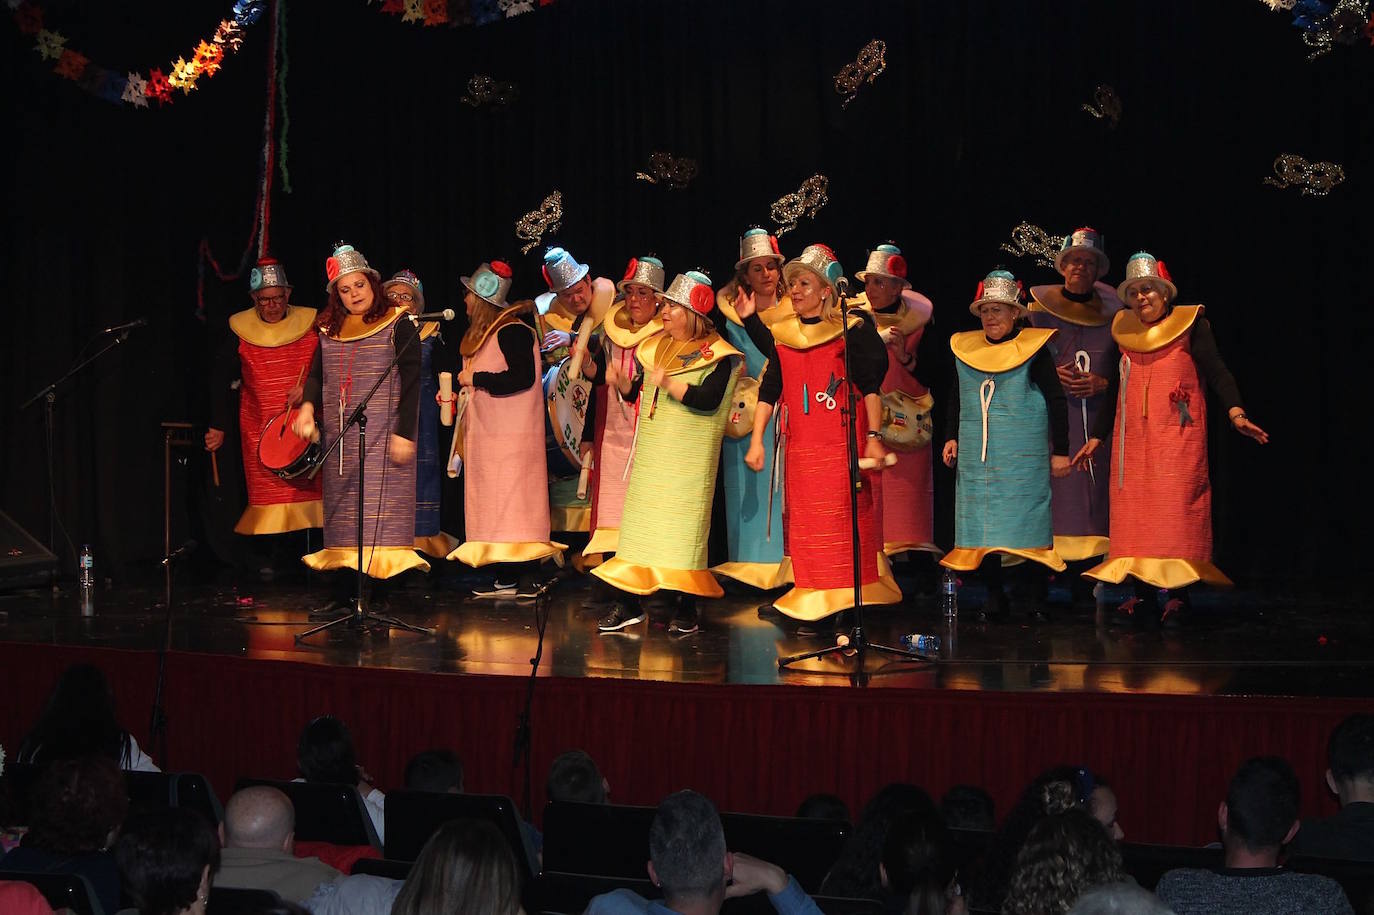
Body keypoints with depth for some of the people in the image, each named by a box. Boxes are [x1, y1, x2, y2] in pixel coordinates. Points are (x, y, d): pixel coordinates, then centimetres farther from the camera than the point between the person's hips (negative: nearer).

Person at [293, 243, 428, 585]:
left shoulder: (397, 325, -1)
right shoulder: (330, 330, 15)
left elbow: (411, 381, -5)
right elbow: (317, 374, 15)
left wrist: (404, 433, -13)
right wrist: (308, 405, -7)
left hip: (382, 435, -5)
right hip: (340, 440, 5)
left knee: (383, 502, -12)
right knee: (343, 505, 3)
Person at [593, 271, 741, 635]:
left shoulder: (716, 355, -8)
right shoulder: (654, 347, 13)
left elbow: (709, 400, -21)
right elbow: (639, 393, 17)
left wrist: (668, 383, -28)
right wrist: (622, 383, -3)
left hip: (688, 457, -6)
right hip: (651, 453, 6)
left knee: (684, 526, -5)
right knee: (640, 520, 6)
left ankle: (686, 609, 1)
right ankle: (629, 604, 11)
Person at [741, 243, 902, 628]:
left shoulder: (851, 329, 0)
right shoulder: (781, 335, 12)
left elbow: (871, 387, -3)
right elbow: (769, 391, 14)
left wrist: (873, 437, -12)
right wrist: (756, 441, 9)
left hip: (845, 445, -4)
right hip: (800, 449, 4)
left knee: (847, 525, -4)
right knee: (806, 527, 4)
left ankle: (850, 605, 2)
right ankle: (813, 607, 10)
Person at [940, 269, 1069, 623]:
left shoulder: (1032, 348, -3)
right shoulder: (965, 348, 9)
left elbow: (1056, 401, -1)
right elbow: (955, 398, 21)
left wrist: (1060, 450, -3)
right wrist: (951, 437, 12)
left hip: (1024, 455, -4)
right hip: (976, 455, 4)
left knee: (1027, 523, -4)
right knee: (983, 525, 3)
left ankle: (1036, 600, 4)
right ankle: (994, 598, 11)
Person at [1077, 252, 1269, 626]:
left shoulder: (1190, 324, 4)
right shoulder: (1124, 331, 16)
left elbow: (1217, 372, -5)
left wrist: (1236, 414, -20)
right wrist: (1096, 438, 23)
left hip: (1178, 435, -4)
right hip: (1132, 438, 4)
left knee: (1177, 507, -10)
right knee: (1134, 511, -3)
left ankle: (1178, 593, -8)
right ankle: (1144, 594, -1)